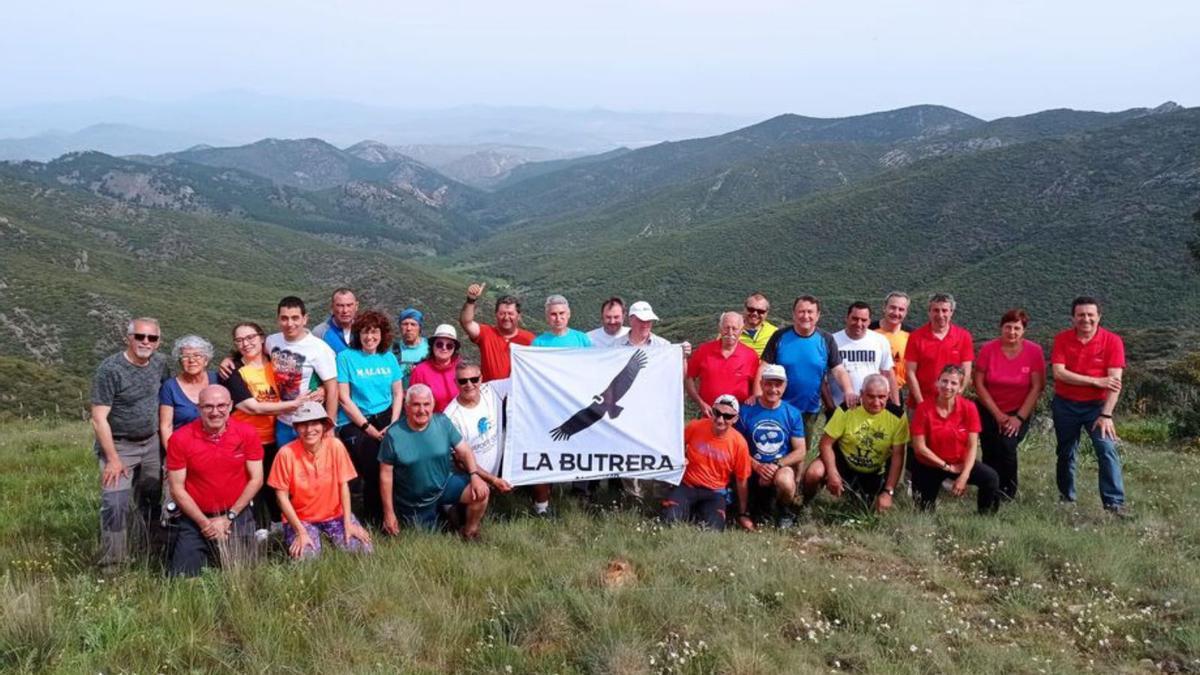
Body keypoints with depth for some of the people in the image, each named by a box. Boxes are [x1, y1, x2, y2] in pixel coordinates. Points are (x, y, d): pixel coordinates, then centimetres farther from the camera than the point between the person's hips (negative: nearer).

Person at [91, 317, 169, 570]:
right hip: (119, 445, -5)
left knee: (153, 501, 12)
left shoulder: (160, 363, 0)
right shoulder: (110, 369, -16)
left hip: (152, 443, 5)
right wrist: (113, 459, -17)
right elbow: (99, 419, -16)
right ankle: (111, 566, -5)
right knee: (116, 504, -13)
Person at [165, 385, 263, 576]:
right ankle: (204, 556, 27)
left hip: (236, 516, 1)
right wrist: (204, 522, -11)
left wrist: (228, 518, -8)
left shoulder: (247, 433, -7)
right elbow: (177, 489, -6)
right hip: (195, 518, 0)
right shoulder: (180, 439, -9)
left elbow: (256, 480, -3)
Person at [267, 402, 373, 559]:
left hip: (335, 514, 2)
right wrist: (301, 531, -16)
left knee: (363, 548, -14)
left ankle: (328, 537, 15)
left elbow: (343, 485, -5)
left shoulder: (335, 446, -12)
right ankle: (295, 543, 10)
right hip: (300, 518, -2)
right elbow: (282, 496, -11)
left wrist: (348, 523, -11)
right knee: (305, 556, -25)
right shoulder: (287, 453, -18)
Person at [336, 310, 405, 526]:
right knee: (374, 466, -21)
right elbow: (344, 398, -4)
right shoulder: (346, 357, 0)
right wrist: (368, 428, -9)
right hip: (354, 422, -3)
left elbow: (398, 393, 12)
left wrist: (393, 425, -3)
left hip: (385, 418, 3)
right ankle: (374, 520, 0)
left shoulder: (389, 358, 12)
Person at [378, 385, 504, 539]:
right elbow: (386, 475, -11)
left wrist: (474, 474, -25)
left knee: (481, 492, -20)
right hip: (414, 502, -2)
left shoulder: (442, 422, -10)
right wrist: (389, 513, -8)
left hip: (446, 483, 2)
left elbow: (464, 451, -6)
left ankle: (469, 533, 6)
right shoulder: (394, 434, -18)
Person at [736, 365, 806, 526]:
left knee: (784, 481, -35)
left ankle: (784, 511, -1)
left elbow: (800, 451, -1)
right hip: (753, 469, 1)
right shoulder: (746, 411, -1)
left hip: (783, 466, -1)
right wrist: (757, 466, -17)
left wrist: (777, 465, -16)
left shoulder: (793, 414, 1)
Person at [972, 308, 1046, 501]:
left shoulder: (1034, 351, -8)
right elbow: (979, 384, -7)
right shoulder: (988, 349, -8)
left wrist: (1019, 418, -12)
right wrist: (998, 415, -10)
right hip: (989, 411, 1)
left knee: (1006, 446, -21)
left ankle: (1008, 492, -2)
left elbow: (1037, 387, -8)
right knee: (989, 452, -5)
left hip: (1020, 413, -1)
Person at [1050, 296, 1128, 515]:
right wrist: (1096, 381, -20)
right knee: (1066, 453, 13)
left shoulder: (1112, 341, -10)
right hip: (1065, 405, 2)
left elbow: (1115, 380, -15)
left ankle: (1115, 502, -15)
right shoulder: (1062, 339, -6)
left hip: (1096, 405, -2)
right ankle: (1066, 498, 29)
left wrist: (1106, 415, -22)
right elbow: (1059, 373, -16)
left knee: (1107, 449, -16)